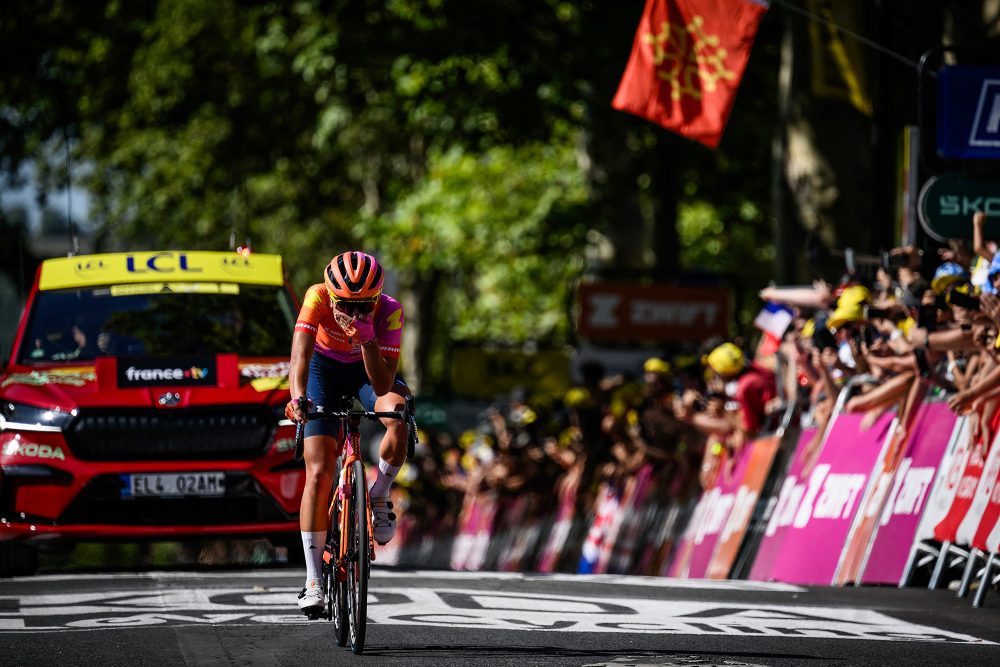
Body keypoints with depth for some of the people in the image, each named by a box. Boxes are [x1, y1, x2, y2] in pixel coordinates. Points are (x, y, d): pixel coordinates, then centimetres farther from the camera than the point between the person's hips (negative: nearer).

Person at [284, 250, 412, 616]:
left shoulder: (389, 311, -31)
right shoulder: (318, 298, -32)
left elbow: (383, 385, -35)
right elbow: (300, 355, -42)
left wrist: (367, 338, -49)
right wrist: (298, 397, -60)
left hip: (369, 369, 0)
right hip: (325, 367, 0)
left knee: (398, 417, -34)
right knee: (319, 472, -12)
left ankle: (379, 497, -7)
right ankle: (313, 581, -5)